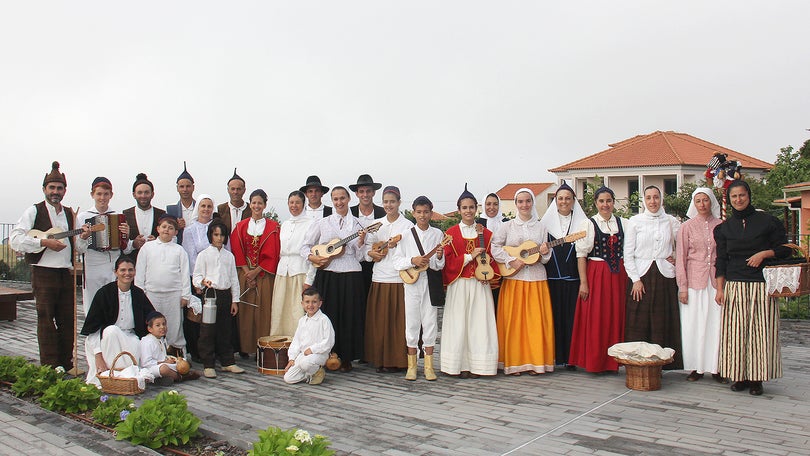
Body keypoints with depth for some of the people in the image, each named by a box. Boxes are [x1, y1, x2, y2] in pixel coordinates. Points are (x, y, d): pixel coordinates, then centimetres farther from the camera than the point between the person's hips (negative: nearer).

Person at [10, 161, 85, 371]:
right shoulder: (34, 211, 1)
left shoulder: (70, 214, 16)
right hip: (43, 273, -5)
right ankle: (49, 367, 4)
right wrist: (45, 242, -18)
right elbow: (15, 239, -12)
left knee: (68, 320, 7)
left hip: (67, 273, 5)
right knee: (46, 319, -2)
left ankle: (66, 364, 16)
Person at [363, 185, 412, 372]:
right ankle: (380, 359, 13)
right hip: (379, 279, 4)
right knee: (379, 320, 4)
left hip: (400, 278, -4)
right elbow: (367, 246, 15)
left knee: (398, 320, -2)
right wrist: (371, 253, -5)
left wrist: (397, 244, -21)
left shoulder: (407, 225, 2)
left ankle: (397, 360, 7)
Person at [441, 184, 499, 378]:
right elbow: (448, 261, -3)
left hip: (480, 285, 2)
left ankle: (477, 365, 6)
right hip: (459, 285, -1)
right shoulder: (451, 233, 3)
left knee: (479, 323, -1)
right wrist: (469, 256, -12)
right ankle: (461, 365, 6)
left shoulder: (485, 233, 9)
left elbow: (492, 259, 10)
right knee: (459, 323, -2)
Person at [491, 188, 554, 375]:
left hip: (536, 280, 2)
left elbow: (545, 259, 12)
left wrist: (545, 253, -10)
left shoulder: (541, 227, 10)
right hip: (513, 279, -1)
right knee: (513, 321, -1)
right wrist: (511, 260, -12)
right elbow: (495, 247, -2)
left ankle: (534, 362, 10)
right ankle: (513, 363, 6)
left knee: (535, 320, 0)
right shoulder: (507, 226, 5)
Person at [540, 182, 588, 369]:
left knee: (572, 316, 0)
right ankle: (552, 355, 9)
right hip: (552, 277, 0)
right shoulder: (547, 221, 9)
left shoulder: (581, 223, 7)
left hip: (573, 277, 0)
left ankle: (570, 357, 8)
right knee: (553, 316, 1)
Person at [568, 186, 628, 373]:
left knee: (617, 318, 6)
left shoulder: (624, 223, 9)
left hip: (619, 276, 3)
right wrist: (583, 282, -10)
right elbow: (581, 255, -4)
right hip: (596, 275, -3)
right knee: (595, 320, -1)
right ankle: (594, 362, 10)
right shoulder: (587, 224, -1)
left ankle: (614, 361, 17)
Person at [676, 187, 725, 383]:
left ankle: (716, 367, 11)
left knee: (716, 324, 1)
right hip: (694, 281, -1)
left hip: (716, 281, 1)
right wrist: (682, 286, -4)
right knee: (693, 324, 0)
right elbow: (680, 258, 2)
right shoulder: (687, 227, 2)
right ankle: (696, 367, 9)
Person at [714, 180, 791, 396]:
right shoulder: (724, 228, 10)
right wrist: (719, 288, 4)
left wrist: (764, 253, -11)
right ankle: (739, 376, 9)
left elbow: (784, 250, 6)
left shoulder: (767, 222, 4)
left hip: (761, 286, -2)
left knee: (760, 330, -2)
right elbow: (721, 261, 10)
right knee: (736, 331, 1)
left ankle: (757, 378, 5)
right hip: (734, 286, 2)